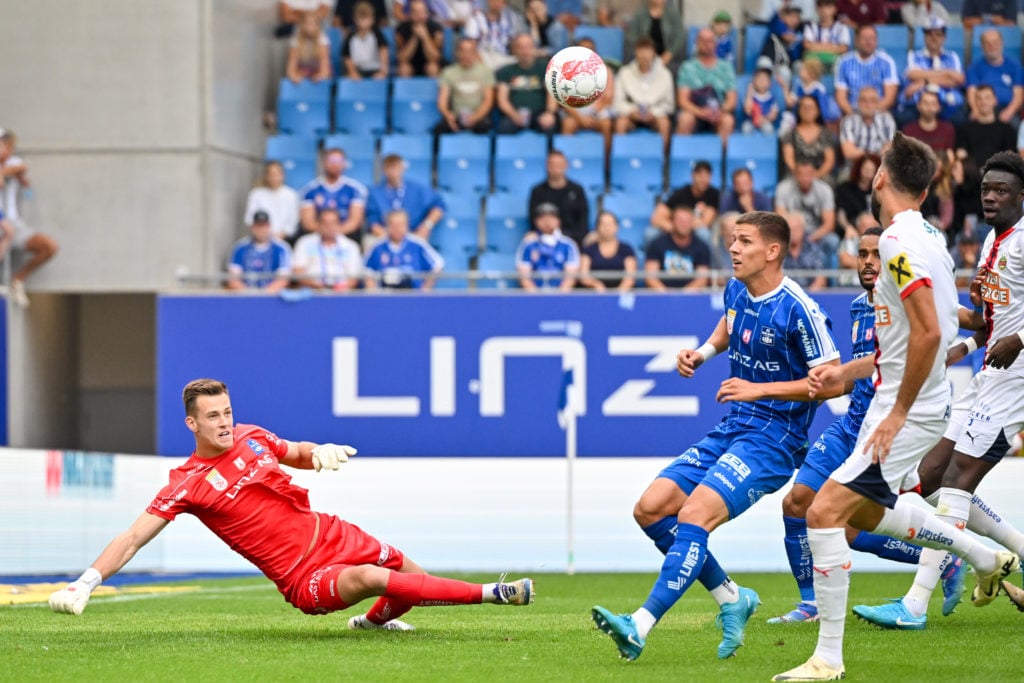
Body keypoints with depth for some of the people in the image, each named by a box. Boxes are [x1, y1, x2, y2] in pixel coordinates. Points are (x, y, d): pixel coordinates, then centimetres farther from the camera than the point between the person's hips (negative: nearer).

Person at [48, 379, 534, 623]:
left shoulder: (252, 437, 3)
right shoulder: (188, 483, -13)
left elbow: (297, 454, 22)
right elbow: (134, 538, -15)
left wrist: (319, 453, -3)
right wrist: (86, 582, -27)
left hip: (332, 536, 7)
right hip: (306, 579, -7)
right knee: (370, 578, -33)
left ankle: (374, 620, 50)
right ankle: (488, 594, -29)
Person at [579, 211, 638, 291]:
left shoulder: (626, 249, 12)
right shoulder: (588, 250, 12)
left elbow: (631, 276, 1)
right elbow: (583, 276, 1)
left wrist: (624, 286, -22)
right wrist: (596, 284, -21)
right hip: (595, 294, 0)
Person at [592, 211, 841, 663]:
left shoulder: (798, 310, -16)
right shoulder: (736, 290, 7)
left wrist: (760, 390, -20)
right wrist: (703, 352, 11)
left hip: (773, 436, -9)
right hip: (732, 428, 9)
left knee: (694, 516, -25)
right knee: (650, 509, -1)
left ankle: (640, 627, -29)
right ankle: (731, 598, 10)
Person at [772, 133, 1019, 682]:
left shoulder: (899, 241, -20)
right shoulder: (926, 236, 10)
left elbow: (929, 331, -28)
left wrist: (898, 413, -22)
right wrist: (849, 372, 23)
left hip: (909, 410, -10)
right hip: (896, 400, 10)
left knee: (825, 512, -15)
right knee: (865, 513, 27)